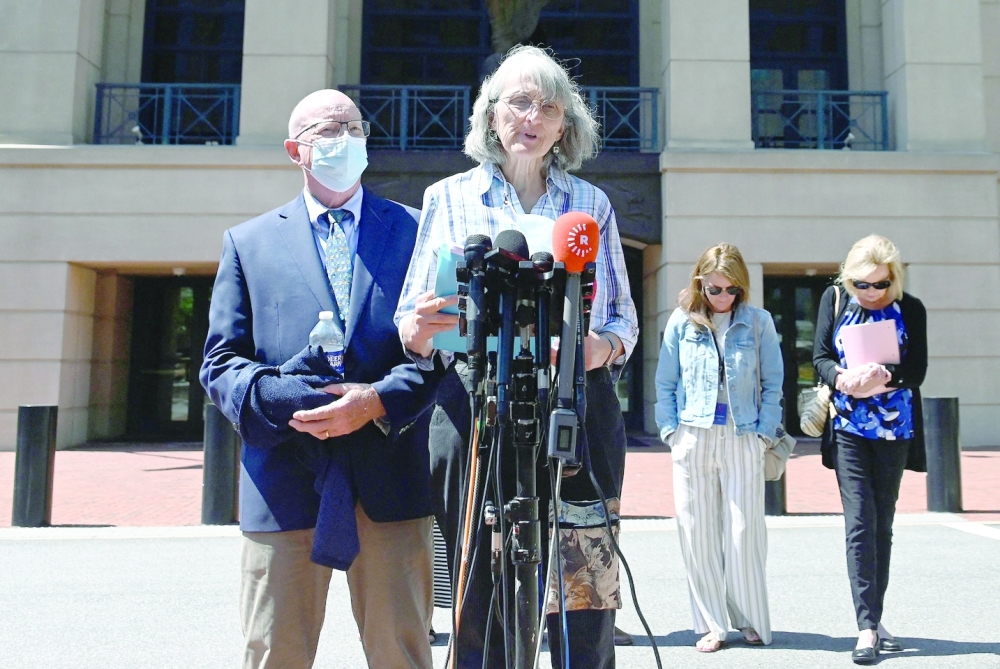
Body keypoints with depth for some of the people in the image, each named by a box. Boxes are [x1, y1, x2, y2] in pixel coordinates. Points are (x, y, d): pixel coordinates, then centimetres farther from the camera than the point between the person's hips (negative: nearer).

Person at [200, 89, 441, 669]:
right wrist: (293, 402, -12)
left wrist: (378, 400, -14)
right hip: (285, 477, 1)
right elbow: (221, 362, 7)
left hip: (389, 475, 0)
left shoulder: (415, 231, 10)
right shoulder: (248, 242, 14)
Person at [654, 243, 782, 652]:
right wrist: (671, 431, 0)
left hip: (743, 439, -1)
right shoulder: (681, 322, 5)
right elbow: (665, 383, 9)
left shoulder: (758, 322, 5)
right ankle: (711, 625, 15)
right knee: (697, 534, 3)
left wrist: (765, 432, -2)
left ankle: (751, 622, 18)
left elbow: (772, 384, 7)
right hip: (693, 438, 1)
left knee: (745, 533, 0)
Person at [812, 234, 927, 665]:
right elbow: (820, 357, 1)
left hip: (894, 428, 1)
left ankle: (874, 620, 20)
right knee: (860, 524, -7)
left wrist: (884, 378, -25)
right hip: (848, 428, -1)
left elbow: (917, 370, -4)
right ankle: (867, 626, -6)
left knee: (882, 525, 9)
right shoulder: (834, 298, 3)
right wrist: (843, 379, -21)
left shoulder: (910, 309, 3)